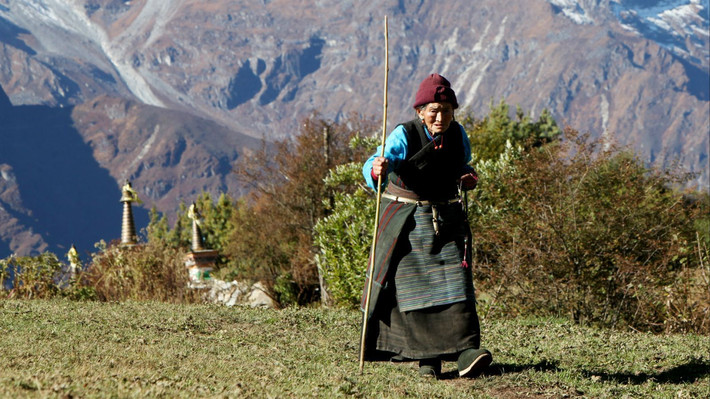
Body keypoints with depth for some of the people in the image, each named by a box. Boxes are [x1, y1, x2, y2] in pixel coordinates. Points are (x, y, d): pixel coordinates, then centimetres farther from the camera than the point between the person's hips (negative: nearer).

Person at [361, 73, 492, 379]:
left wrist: (468, 178, -1)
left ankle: (465, 353, -20)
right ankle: (426, 358, 9)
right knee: (412, 285, -2)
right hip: (406, 221, -3)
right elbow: (374, 167, -31)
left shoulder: (457, 135, 1)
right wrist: (377, 170, -55)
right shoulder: (404, 136, -14)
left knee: (455, 282, -11)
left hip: (448, 220, 3)